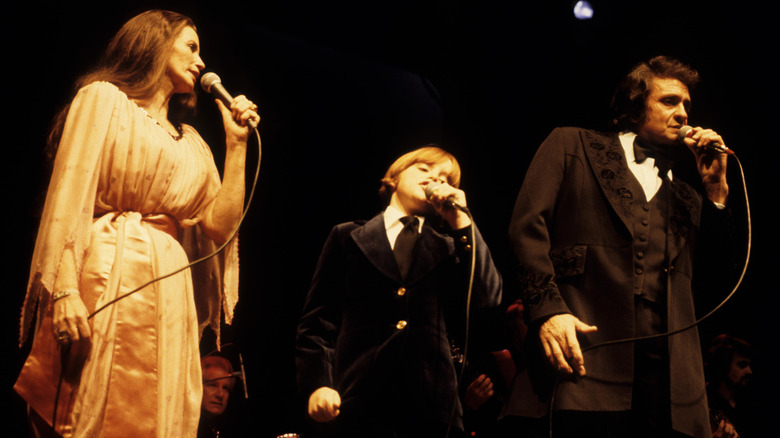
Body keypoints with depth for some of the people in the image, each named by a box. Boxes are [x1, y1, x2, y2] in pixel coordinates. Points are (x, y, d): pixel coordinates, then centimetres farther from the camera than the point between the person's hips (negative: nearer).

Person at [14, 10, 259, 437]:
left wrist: (236, 144, 11)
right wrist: (64, 289, -18)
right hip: (106, 277, -6)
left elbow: (220, 224, 12)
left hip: (170, 292, 6)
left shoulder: (191, 142, 22)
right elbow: (69, 196, -6)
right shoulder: (104, 98, 6)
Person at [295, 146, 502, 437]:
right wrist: (317, 384, -7)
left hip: (430, 403, 2)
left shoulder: (448, 248, 17)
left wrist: (461, 222, 1)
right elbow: (318, 321, 8)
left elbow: (488, 301, 0)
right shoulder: (348, 238, 13)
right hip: (359, 405, -1)